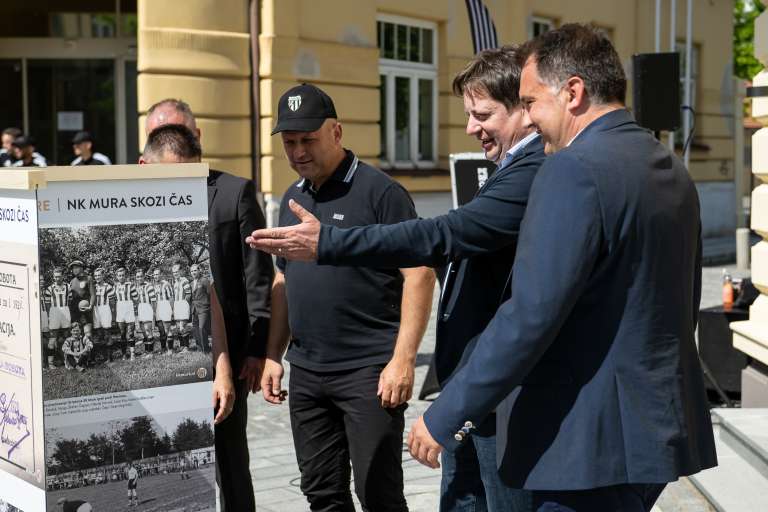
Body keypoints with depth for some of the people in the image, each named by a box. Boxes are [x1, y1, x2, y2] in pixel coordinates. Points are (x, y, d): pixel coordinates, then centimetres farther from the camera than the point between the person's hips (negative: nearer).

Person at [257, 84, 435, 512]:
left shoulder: (379, 191, -8)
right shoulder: (293, 198, 14)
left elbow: (419, 274, -12)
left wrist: (403, 360, -18)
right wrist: (273, 355, 14)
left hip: (368, 371, -7)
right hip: (305, 372, 7)